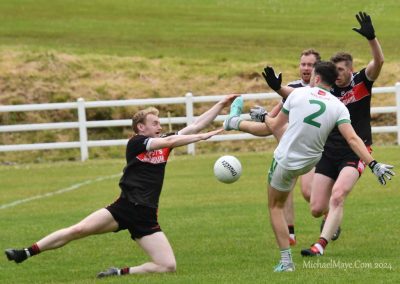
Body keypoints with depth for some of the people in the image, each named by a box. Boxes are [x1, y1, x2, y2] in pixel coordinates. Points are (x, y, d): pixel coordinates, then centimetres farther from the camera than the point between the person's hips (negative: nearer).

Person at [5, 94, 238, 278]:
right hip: (125, 206, -4)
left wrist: (222, 105, 7)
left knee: (169, 266, -13)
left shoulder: (165, 145, 14)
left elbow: (196, 125, 12)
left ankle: (121, 273, 0)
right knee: (79, 230, -18)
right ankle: (26, 253, -6)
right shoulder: (136, 142, 0)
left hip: (146, 217, 4)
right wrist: (201, 137, -15)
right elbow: (170, 141, -14)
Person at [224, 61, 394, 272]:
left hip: (286, 162, -5)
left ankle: (286, 260, 12)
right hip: (309, 163, 5)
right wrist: (373, 165, -24)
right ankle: (235, 122, 61)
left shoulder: (299, 93, -13)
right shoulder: (339, 107, -11)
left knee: (276, 206, 15)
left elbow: (275, 126, 2)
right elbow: (352, 139, -24)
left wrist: (263, 116, 24)